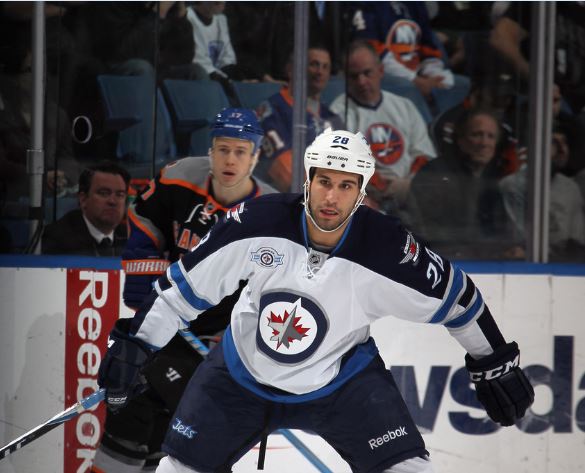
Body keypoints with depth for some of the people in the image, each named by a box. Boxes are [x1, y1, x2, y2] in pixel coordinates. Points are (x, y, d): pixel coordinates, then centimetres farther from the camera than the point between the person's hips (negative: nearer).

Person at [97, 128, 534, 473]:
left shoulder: (386, 247, -24)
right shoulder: (260, 223, -23)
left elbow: (455, 297, -8)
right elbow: (187, 284, -11)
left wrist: (496, 364, 1)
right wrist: (134, 343, -10)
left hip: (343, 379, -1)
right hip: (243, 373, 1)